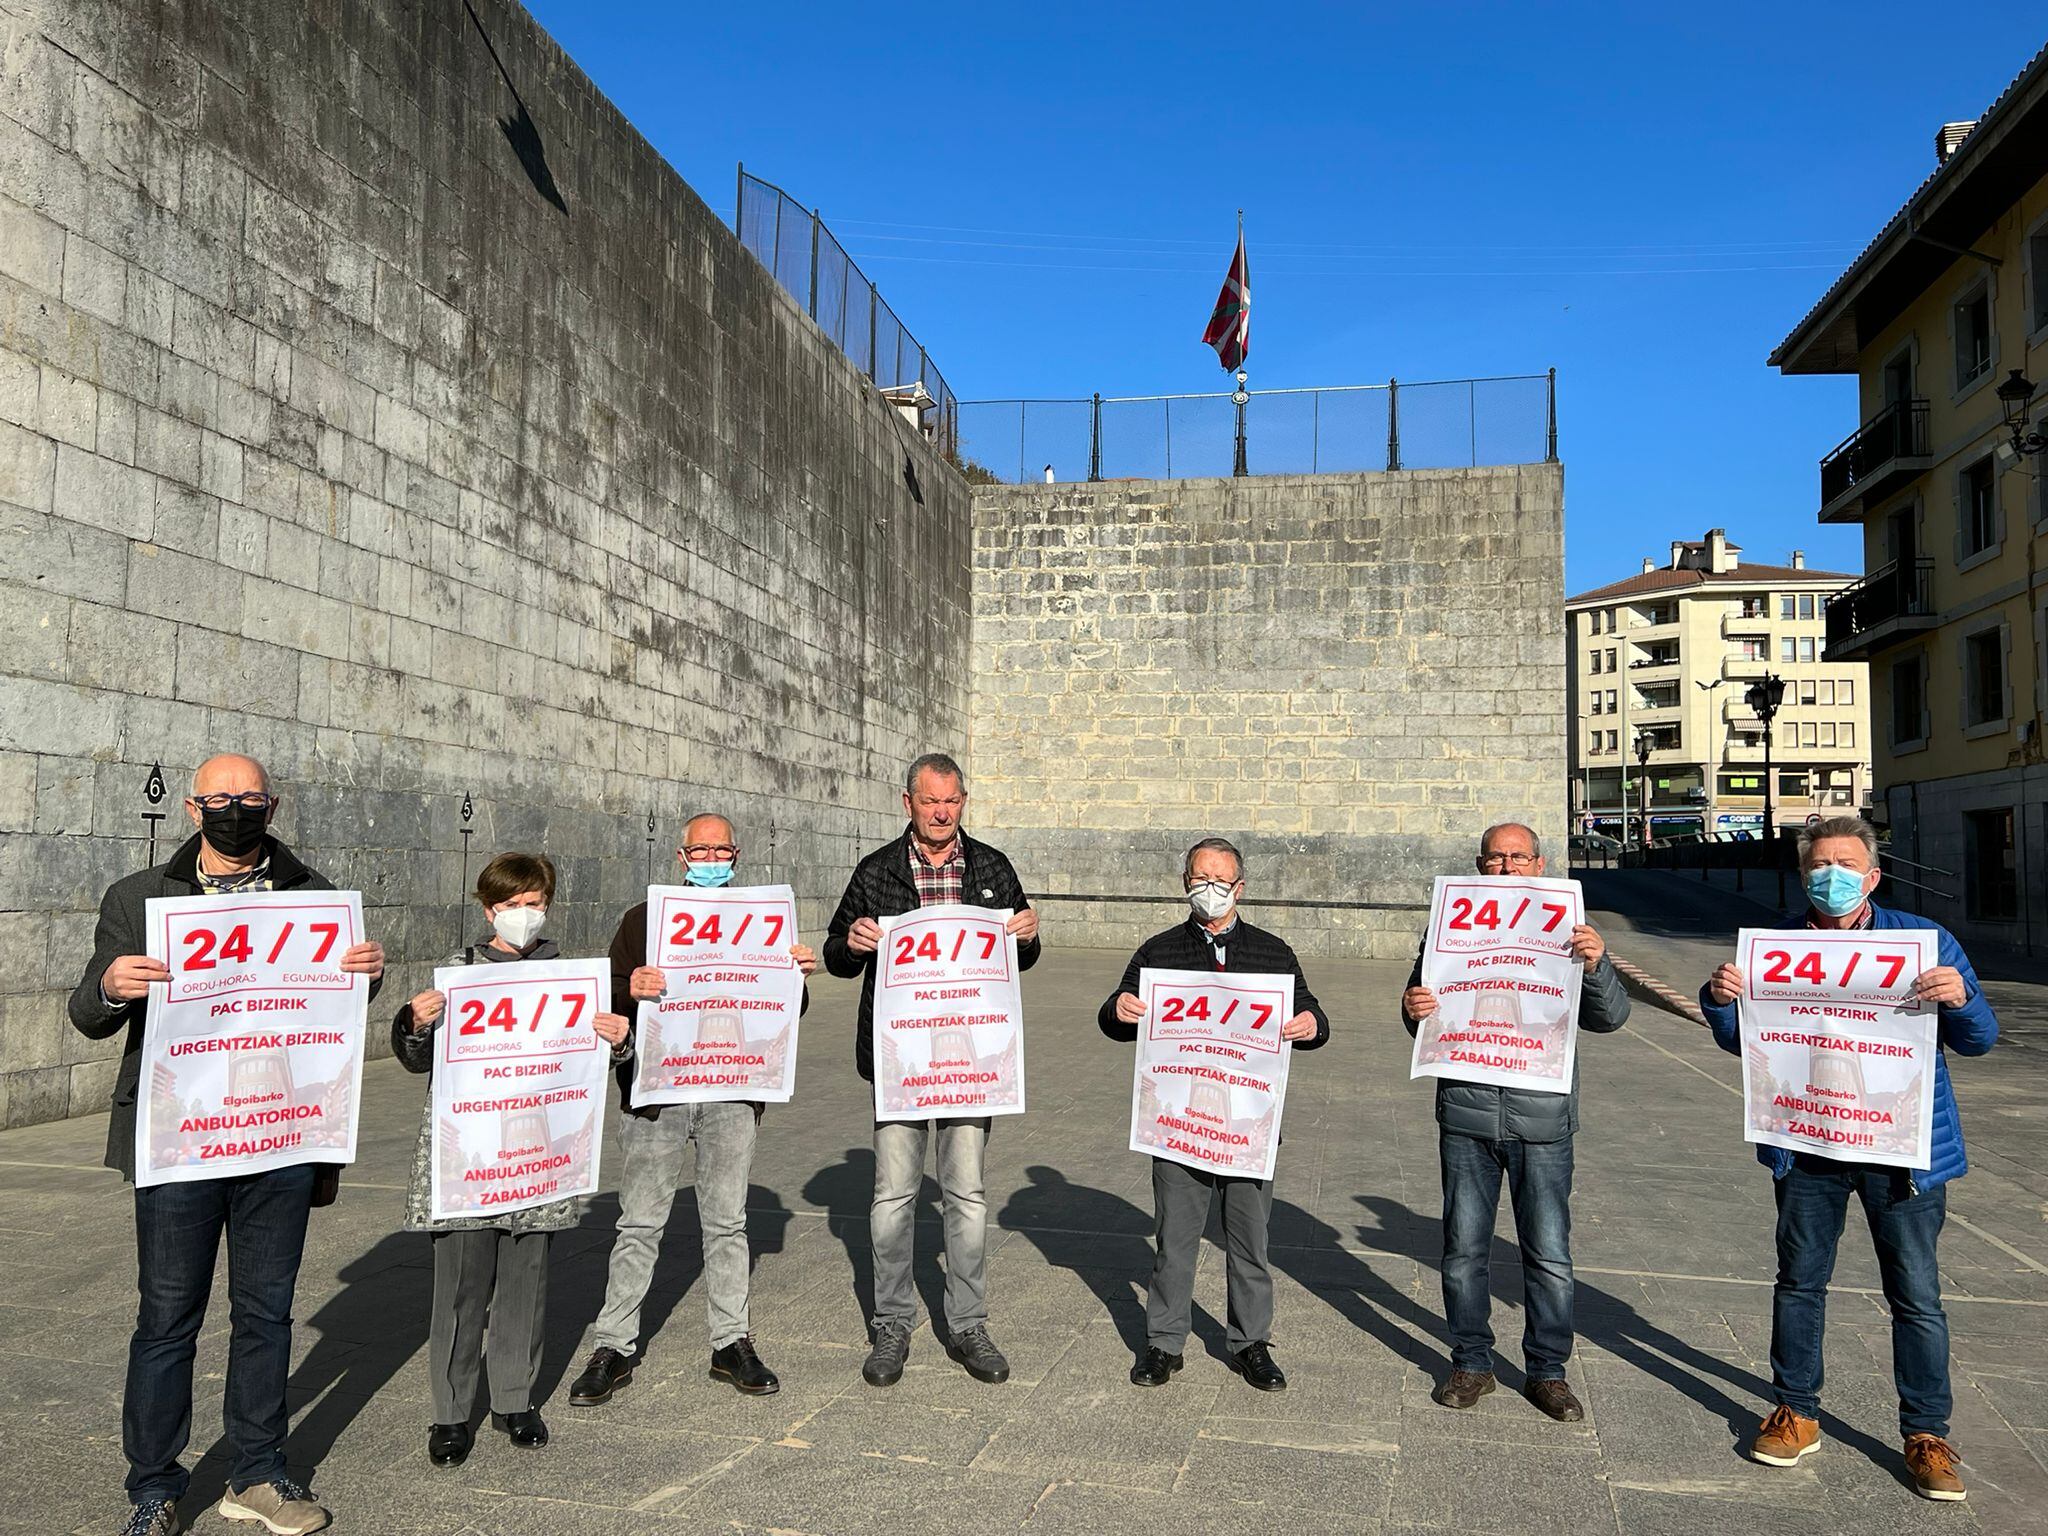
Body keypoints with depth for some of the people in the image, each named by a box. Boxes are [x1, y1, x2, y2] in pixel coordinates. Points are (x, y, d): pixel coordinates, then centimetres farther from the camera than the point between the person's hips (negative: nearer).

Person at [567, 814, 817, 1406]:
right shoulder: (644, 919, 6)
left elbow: (788, 1011, 12)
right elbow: (610, 996, -1)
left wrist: (799, 975, -10)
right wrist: (631, 989, -24)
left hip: (733, 1091, 2)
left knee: (727, 1220, 10)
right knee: (639, 1223, 3)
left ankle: (732, 1344, 20)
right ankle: (613, 1347, 14)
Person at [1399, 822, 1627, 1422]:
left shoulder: (1565, 932, 3)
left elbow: (1610, 1017, -5)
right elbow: (1421, 1008, 8)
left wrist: (1596, 964, -24)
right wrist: (1414, 1009, -16)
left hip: (1543, 1121, -1)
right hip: (1466, 1115, 1)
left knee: (1549, 1254, 5)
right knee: (1464, 1248, 10)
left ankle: (1547, 1370, 23)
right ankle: (1471, 1363, 26)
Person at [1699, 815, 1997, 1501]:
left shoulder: (1924, 941, -4)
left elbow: (1978, 1041, -4)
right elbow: (1741, 1043, 6)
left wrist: (1959, 1000, -27)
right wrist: (1720, 1000, -16)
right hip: (1806, 1147, 2)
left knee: (1916, 1296, 7)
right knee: (1799, 1282, 13)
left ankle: (1927, 1434, 23)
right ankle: (1796, 1413, 28)